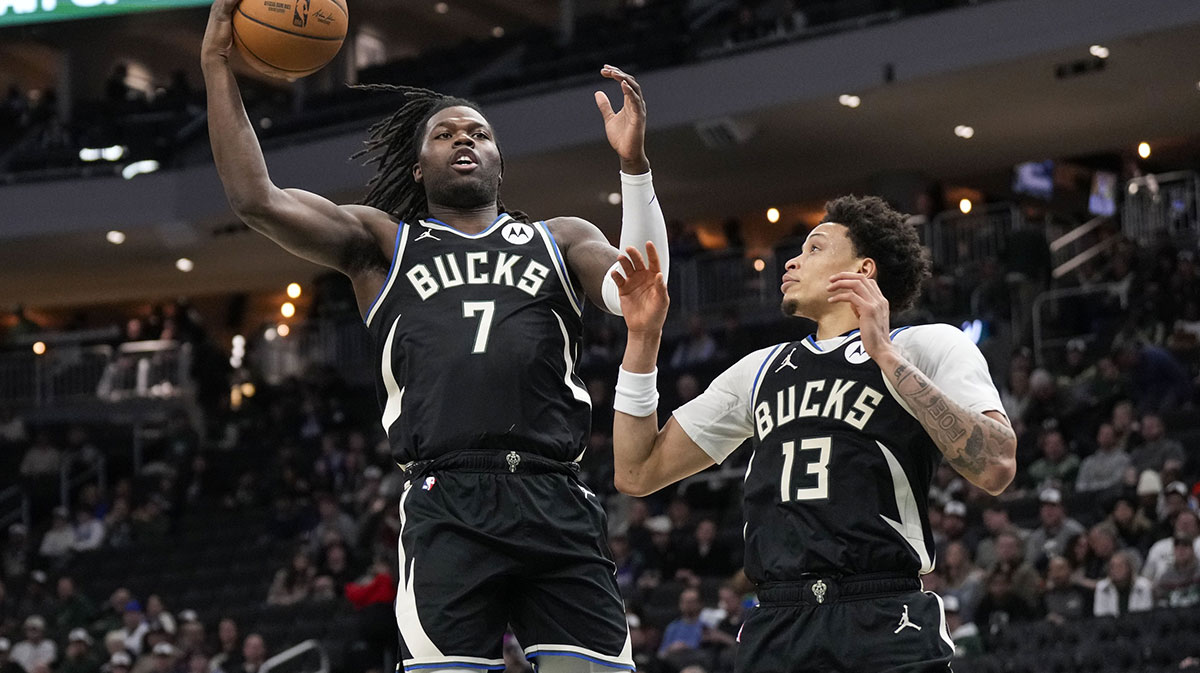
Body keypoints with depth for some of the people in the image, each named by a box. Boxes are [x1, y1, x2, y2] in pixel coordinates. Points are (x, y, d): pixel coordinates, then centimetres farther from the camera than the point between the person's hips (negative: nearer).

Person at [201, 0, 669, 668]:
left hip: (557, 505, 1)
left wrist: (634, 165, -8)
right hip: (447, 506, -1)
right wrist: (219, 65, 5)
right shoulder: (382, 243, 20)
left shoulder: (560, 239, 22)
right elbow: (255, 197, 8)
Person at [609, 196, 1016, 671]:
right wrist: (644, 335, 16)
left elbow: (995, 470, -11)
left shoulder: (929, 347, 6)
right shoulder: (760, 371, 23)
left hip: (885, 630, -5)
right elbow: (637, 474, 23)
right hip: (774, 629, 5)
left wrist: (886, 355, -12)